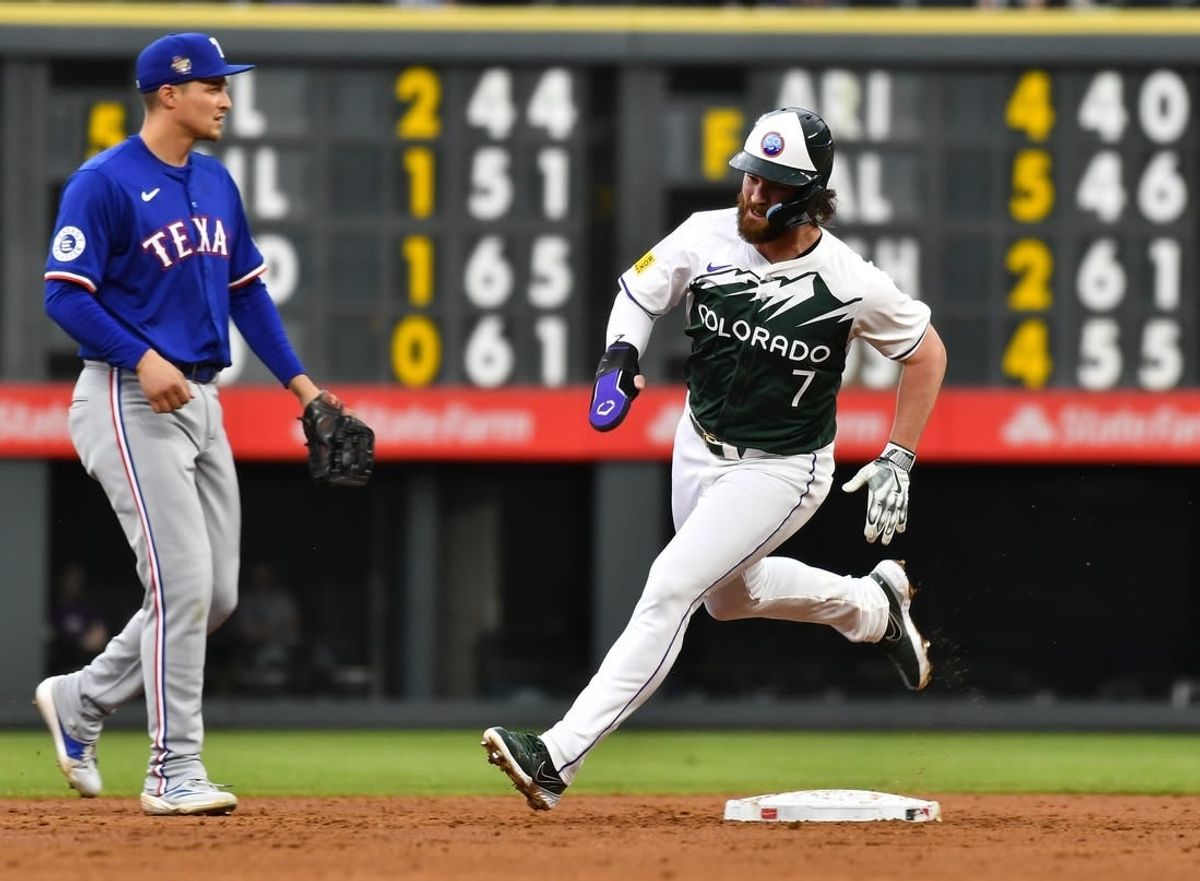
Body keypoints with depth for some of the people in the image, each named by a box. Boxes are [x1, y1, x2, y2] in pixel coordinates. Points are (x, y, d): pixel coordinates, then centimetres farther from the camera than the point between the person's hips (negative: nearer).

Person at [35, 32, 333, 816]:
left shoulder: (217, 184, 13)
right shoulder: (105, 184, -11)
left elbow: (248, 288, 20)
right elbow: (65, 294, -15)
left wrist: (299, 382, 13)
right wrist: (142, 357, -26)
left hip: (201, 402, 8)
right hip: (129, 402, -8)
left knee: (216, 596, 8)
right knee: (183, 586, -12)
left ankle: (80, 701, 25)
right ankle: (175, 773, -5)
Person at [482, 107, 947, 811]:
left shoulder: (848, 283, -24)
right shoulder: (707, 238, -14)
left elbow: (927, 351, -8)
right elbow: (639, 292, 4)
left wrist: (898, 462, -11)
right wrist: (619, 357, -18)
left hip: (783, 469, -6)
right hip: (699, 448, 6)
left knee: (671, 589, -18)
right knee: (730, 596, 25)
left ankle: (559, 758, -20)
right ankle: (872, 606, 51)